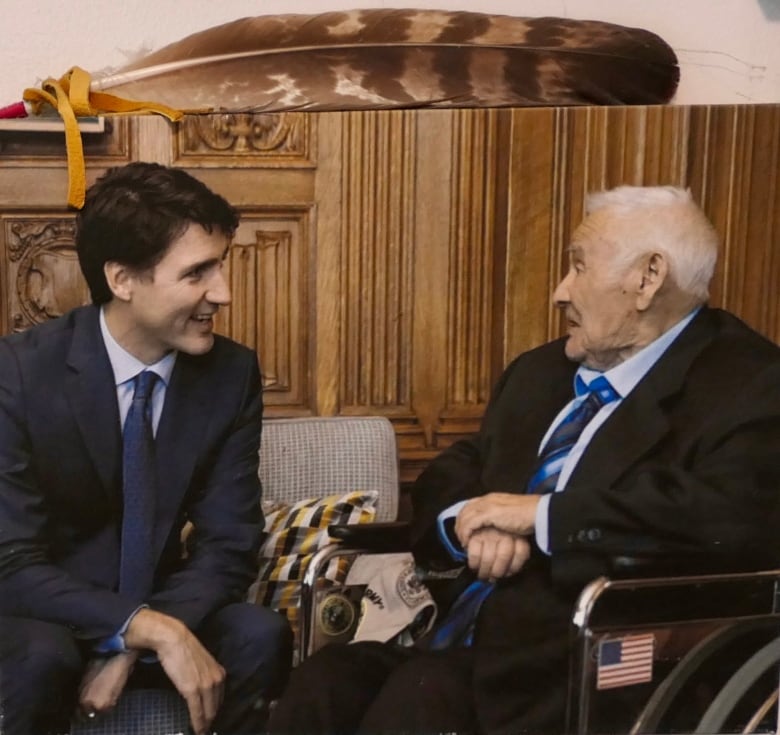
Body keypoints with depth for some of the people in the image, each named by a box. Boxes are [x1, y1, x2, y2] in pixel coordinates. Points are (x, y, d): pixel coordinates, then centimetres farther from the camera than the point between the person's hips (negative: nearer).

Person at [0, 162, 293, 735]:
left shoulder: (233, 374, -10)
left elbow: (228, 547, -8)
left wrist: (130, 649, -23)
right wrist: (150, 629, -34)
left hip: (159, 606, 3)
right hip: (53, 618, -3)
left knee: (261, 636, -25)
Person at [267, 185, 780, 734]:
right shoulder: (540, 372, 19)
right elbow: (446, 480, 20)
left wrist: (542, 513, -18)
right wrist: (471, 521, -6)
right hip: (465, 639, 7)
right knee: (325, 681, -18)